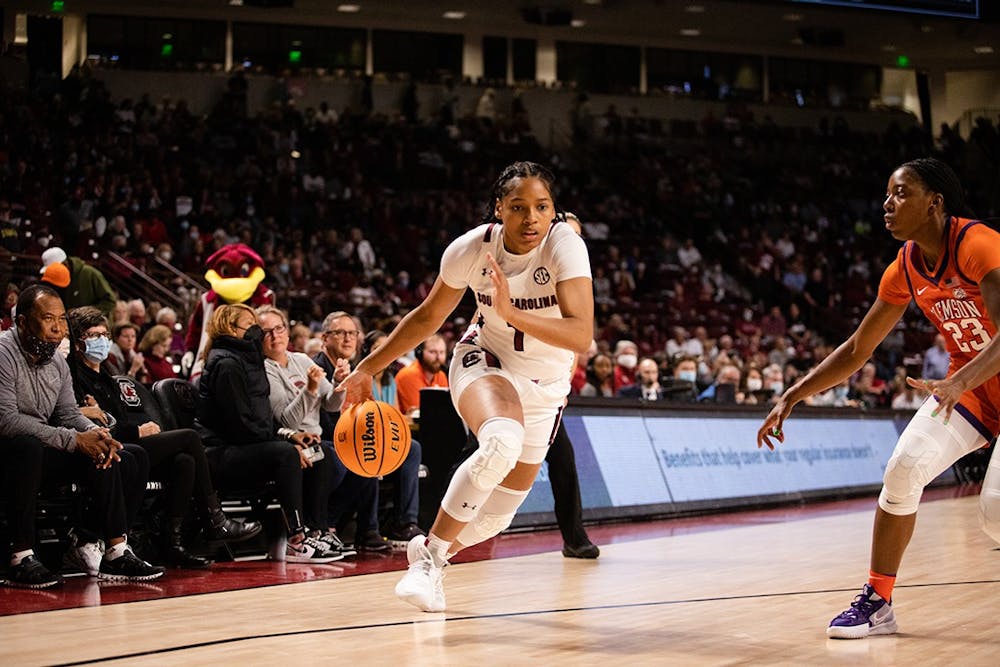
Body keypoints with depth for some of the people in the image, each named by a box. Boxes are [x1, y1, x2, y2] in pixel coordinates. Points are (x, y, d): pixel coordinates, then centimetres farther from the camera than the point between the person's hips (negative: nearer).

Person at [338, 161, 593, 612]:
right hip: (484, 362, -1)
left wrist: (512, 312, -49)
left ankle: (432, 551, 39)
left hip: (545, 385, 1)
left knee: (497, 515, 7)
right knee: (502, 442, -36)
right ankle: (430, 556, -21)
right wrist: (369, 367, -2)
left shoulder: (565, 245, -26)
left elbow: (581, 336, -37)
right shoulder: (472, 247, -19)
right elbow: (429, 316, -2)